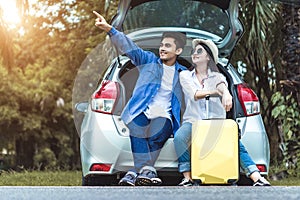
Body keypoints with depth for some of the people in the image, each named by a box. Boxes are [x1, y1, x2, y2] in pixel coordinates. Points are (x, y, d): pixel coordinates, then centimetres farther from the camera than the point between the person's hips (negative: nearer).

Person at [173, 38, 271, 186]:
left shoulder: (217, 77, 13)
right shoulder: (185, 75, 13)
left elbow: (222, 85, -14)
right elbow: (194, 95, -7)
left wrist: (226, 94, -40)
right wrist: (216, 92, -26)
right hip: (192, 121, 0)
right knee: (179, 137, -34)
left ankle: (257, 178, -36)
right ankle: (187, 178, -27)